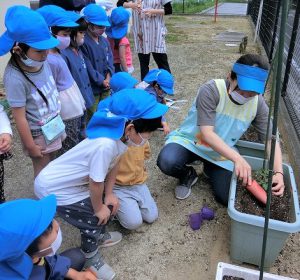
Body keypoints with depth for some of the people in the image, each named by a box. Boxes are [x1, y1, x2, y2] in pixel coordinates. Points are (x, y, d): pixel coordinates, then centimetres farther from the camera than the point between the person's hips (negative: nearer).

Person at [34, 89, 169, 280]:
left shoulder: (121, 134, -14)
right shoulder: (106, 145, -39)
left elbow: (114, 163, 1)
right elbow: (95, 183, -25)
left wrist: (109, 194, 4)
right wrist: (98, 208, -8)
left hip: (73, 180, 7)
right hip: (52, 188, -7)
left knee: (107, 205, 14)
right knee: (94, 220, 0)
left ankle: (99, 236, 43)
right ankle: (91, 258, 29)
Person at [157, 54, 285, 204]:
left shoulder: (258, 103, -11)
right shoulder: (211, 90, -27)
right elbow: (206, 133, -32)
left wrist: (278, 171, -27)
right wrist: (237, 158, -44)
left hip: (220, 153, 4)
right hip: (189, 140, -3)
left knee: (227, 198, -6)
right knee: (167, 162, -35)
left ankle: (210, 169, 26)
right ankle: (188, 175, 4)